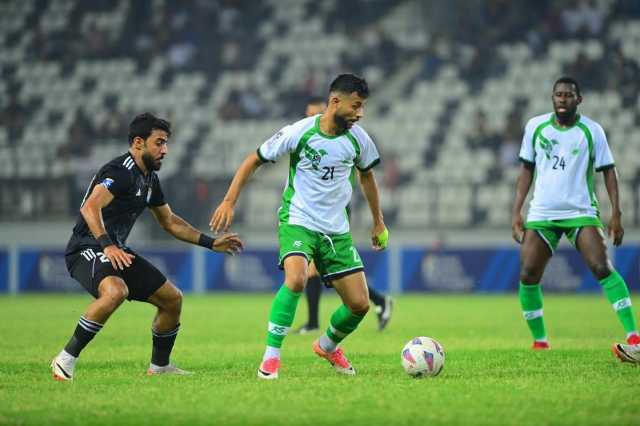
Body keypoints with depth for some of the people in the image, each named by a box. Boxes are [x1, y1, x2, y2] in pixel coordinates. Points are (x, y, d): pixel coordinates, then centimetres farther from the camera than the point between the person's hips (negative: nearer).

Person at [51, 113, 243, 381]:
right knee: (116, 291, -38)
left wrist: (211, 243, 21)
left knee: (173, 299, 9)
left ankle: (159, 367, 27)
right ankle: (65, 361, -28)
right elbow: (90, 208, -33)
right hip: (87, 249, -10)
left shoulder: (149, 178, 13)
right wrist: (107, 246, -44)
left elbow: (169, 221, 26)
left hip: (116, 251, 10)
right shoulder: (120, 172, -17)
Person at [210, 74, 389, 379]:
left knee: (359, 304, 0)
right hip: (297, 221, -5)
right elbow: (254, 161, -3)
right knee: (296, 279, -33)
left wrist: (379, 223, 23)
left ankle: (328, 346, 32)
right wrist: (229, 201, -10)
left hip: (336, 229, 5)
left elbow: (366, 176, 19)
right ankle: (271, 356, -20)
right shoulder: (299, 132, -14)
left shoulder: (358, 139, -1)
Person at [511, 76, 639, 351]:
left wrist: (616, 214, -8)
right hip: (541, 215, 3)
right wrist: (516, 212, 4)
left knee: (602, 269, -19)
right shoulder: (535, 127, 4)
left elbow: (608, 171, 1)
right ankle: (539, 339, 14)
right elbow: (527, 169, 10)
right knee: (527, 277, -5)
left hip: (581, 212, -3)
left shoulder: (592, 131, -3)